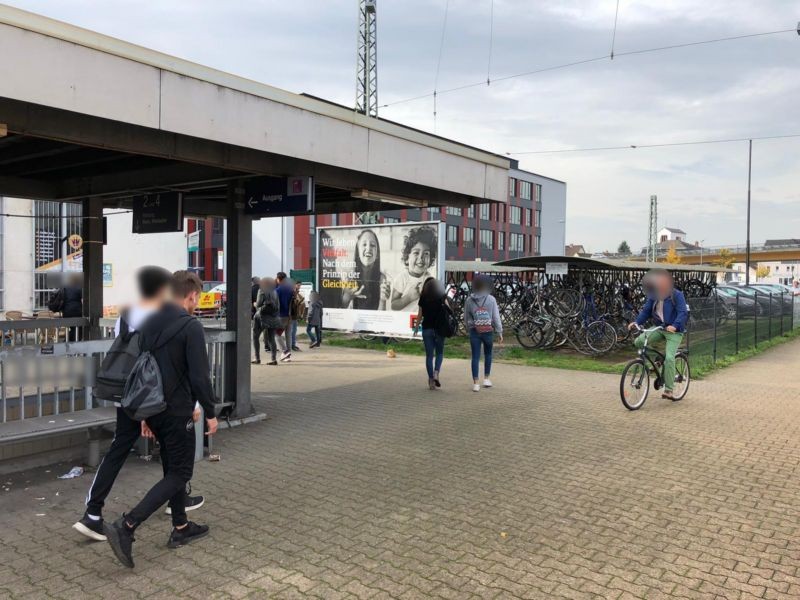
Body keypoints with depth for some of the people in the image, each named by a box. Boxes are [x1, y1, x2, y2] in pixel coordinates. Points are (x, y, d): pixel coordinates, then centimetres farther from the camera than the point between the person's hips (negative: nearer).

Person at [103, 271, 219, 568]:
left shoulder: (147, 325, 7)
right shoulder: (190, 326, -17)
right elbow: (199, 376, -19)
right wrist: (210, 413, -9)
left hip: (153, 410, 8)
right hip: (177, 412, -8)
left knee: (173, 467, 20)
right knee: (179, 474, 2)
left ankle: (181, 528, 28)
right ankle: (126, 526, -9)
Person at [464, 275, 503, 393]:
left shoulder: (469, 300, -1)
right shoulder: (491, 299, -6)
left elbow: (466, 318, 5)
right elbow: (496, 317, -4)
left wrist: (469, 329, 17)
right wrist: (499, 332, 2)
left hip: (474, 331, 1)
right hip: (488, 331, -1)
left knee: (475, 357, 3)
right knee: (488, 354, 19)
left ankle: (475, 383, 0)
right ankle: (486, 379, 24)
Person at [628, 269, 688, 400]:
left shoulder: (677, 295, -12)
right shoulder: (653, 296, 4)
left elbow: (683, 313, -20)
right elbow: (646, 310, 5)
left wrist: (675, 326, -37)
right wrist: (637, 322, -12)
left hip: (674, 331, -5)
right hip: (659, 328, 5)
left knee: (669, 358, -19)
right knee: (638, 342, -16)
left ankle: (668, 390, -10)